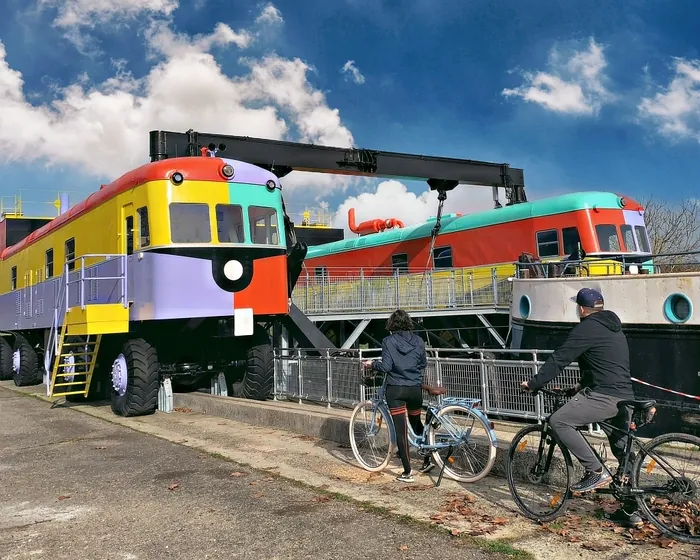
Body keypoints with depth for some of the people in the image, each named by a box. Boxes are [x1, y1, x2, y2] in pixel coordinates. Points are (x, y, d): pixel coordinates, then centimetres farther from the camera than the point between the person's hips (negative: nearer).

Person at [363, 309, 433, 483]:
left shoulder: (389, 341, -8)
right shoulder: (418, 340, 1)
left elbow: (386, 366, -13)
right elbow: (424, 364, 11)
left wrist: (372, 364, 5)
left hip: (395, 390, -3)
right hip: (415, 389, 3)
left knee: (401, 430, 0)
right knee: (417, 424, 24)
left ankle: (407, 472, 2)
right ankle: (427, 460, 27)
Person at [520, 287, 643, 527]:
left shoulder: (587, 328, -9)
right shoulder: (613, 327, 20)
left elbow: (558, 359, -11)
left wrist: (533, 384, -3)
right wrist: (582, 385, 36)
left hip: (604, 396, -10)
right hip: (625, 397, 10)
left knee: (558, 421, -11)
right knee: (623, 451, 15)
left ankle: (596, 472, -11)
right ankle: (631, 510, 21)